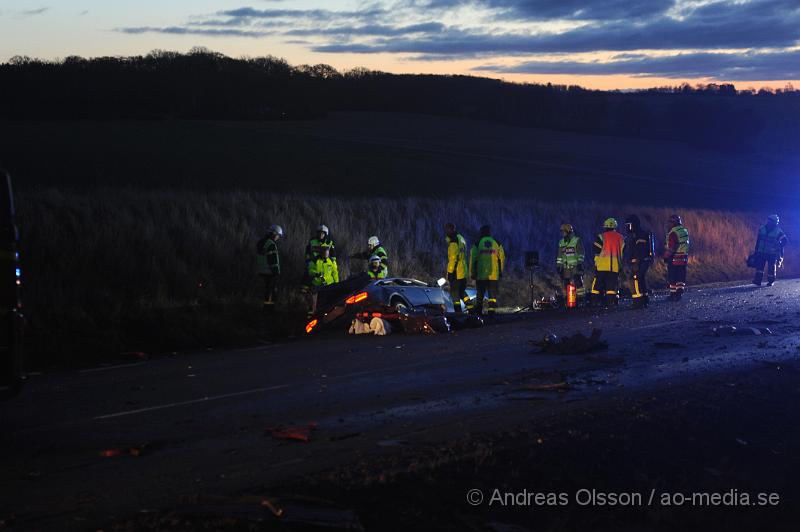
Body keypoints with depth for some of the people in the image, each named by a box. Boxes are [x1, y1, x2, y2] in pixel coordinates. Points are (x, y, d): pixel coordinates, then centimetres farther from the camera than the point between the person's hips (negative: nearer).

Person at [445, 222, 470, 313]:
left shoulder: (453, 242, -16)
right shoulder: (461, 239, 15)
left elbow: (453, 258, -21)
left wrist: (450, 272, -18)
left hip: (456, 273, -9)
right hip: (463, 272, 9)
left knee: (454, 293, -2)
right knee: (462, 291, 20)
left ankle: (458, 312, -2)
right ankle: (470, 307, 16)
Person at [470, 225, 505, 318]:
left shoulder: (477, 244, 0)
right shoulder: (497, 244, 4)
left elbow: (472, 260, -1)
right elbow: (502, 259, 6)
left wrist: (472, 273, 6)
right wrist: (500, 272, 16)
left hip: (481, 274, 0)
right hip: (494, 275, 0)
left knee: (480, 293, 15)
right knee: (493, 295, 3)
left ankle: (478, 311, 19)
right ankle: (492, 311, -7)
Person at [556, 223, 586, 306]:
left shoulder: (577, 241, -2)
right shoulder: (561, 242, 16)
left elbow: (581, 253, -6)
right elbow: (559, 256, 22)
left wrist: (580, 263, -15)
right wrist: (558, 265, 16)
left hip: (576, 267, -6)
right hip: (566, 267, 6)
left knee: (578, 282, -13)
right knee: (566, 283, 3)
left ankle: (581, 299, -14)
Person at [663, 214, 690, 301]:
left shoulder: (673, 233, -14)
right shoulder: (685, 231, 11)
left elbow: (671, 247, -17)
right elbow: (687, 244, 16)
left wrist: (666, 257, -10)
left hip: (674, 259, -7)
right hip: (684, 258, 7)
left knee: (672, 277, 1)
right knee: (681, 277, 9)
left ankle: (673, 294, 4)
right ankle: (679, 292, 3)